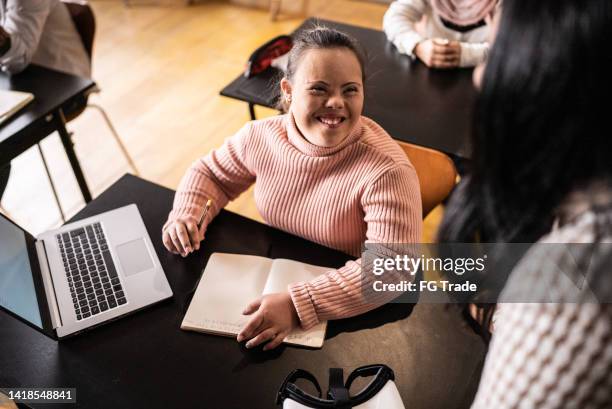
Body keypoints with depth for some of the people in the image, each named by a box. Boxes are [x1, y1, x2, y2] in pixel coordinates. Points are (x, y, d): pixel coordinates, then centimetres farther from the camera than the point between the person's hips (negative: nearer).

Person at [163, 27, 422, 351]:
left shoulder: (386, 171, -25)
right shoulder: (261, 136, -8)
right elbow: (210, 173, 11)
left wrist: (298, 304, -38)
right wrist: (185, 215, -9)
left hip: (353, 314, -4)